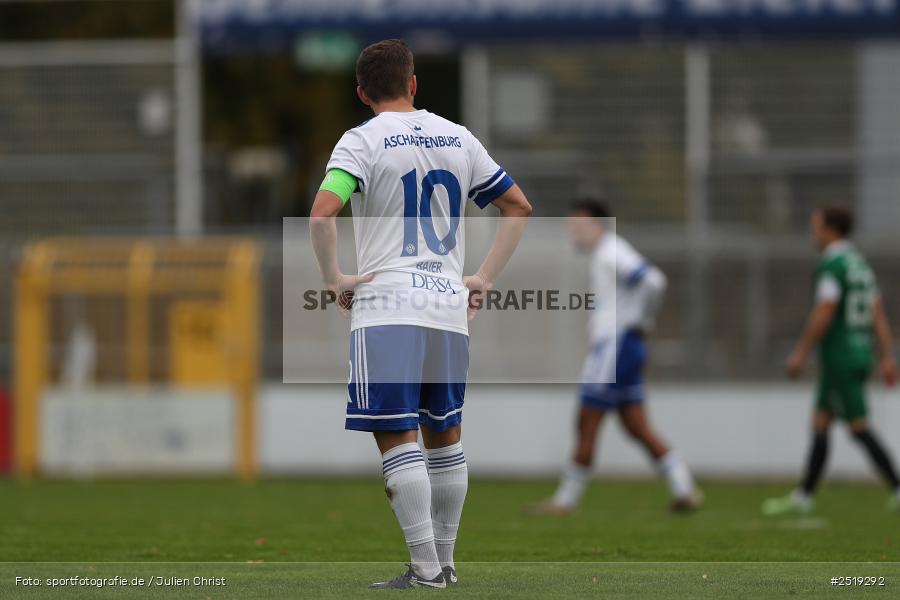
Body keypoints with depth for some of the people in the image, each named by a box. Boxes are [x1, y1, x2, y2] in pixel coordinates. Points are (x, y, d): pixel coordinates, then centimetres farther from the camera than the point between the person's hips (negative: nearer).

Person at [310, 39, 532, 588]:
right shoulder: (458, 138, 12)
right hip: (450, 306, 5)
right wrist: (485, 278, 17)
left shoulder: (362, 141, -4)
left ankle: (425, 568, -11)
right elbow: (519, 207, 17)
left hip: (387, 306, -5)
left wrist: (333, 276, -7)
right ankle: (444, 561, 19)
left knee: (398, 438, -5)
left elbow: (322, 213, -20)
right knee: (445, 436, 15)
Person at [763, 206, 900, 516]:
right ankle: (803, 496, 14)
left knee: (859, 427, -7)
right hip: (860, 354, 9)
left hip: (839, 359, -9)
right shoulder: (861, 264, 14)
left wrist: (801, 353, -14)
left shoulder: (832, 265, -14)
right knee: (820, 423, 12)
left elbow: (823, 314, -20)